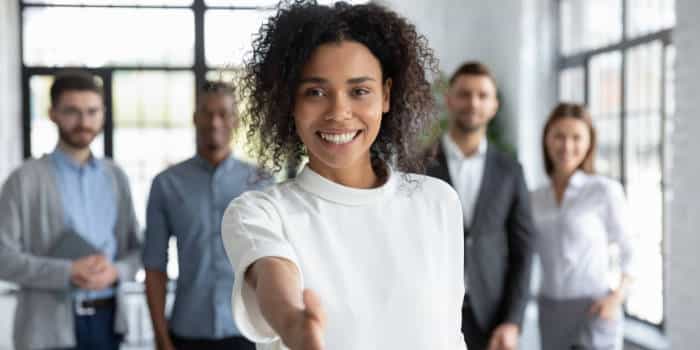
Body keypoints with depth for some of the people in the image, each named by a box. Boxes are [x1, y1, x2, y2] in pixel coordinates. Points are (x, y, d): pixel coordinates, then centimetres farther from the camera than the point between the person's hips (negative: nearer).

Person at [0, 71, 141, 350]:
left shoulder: (115, 177, 10)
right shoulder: (25, 179, -4)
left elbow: (135, 248, 11)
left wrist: (115, 271, -11)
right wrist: (67, 273, -19)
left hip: (107, 320, 4)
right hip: (50, 327, -4)